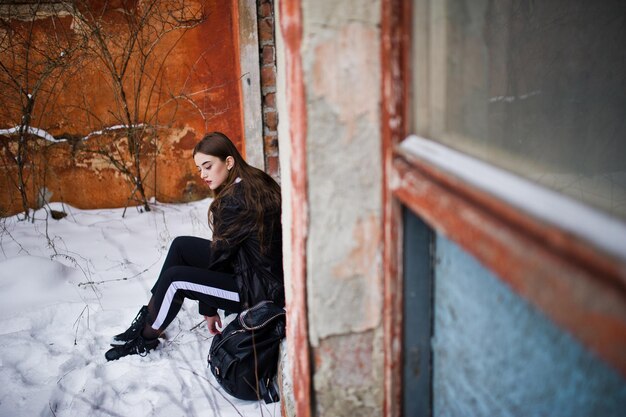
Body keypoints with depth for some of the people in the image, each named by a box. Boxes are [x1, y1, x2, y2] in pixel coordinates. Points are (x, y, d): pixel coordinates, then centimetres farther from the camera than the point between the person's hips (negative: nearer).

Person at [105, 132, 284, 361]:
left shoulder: (236, 200, -23)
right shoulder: (254, 183, 5)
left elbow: (222, 252, -14)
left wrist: (208, 308, -2)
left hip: (260, 289, -9)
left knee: (174, 279, -11)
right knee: (181, 246, 9)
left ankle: (145, 339, 13)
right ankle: (149, 316, 17)